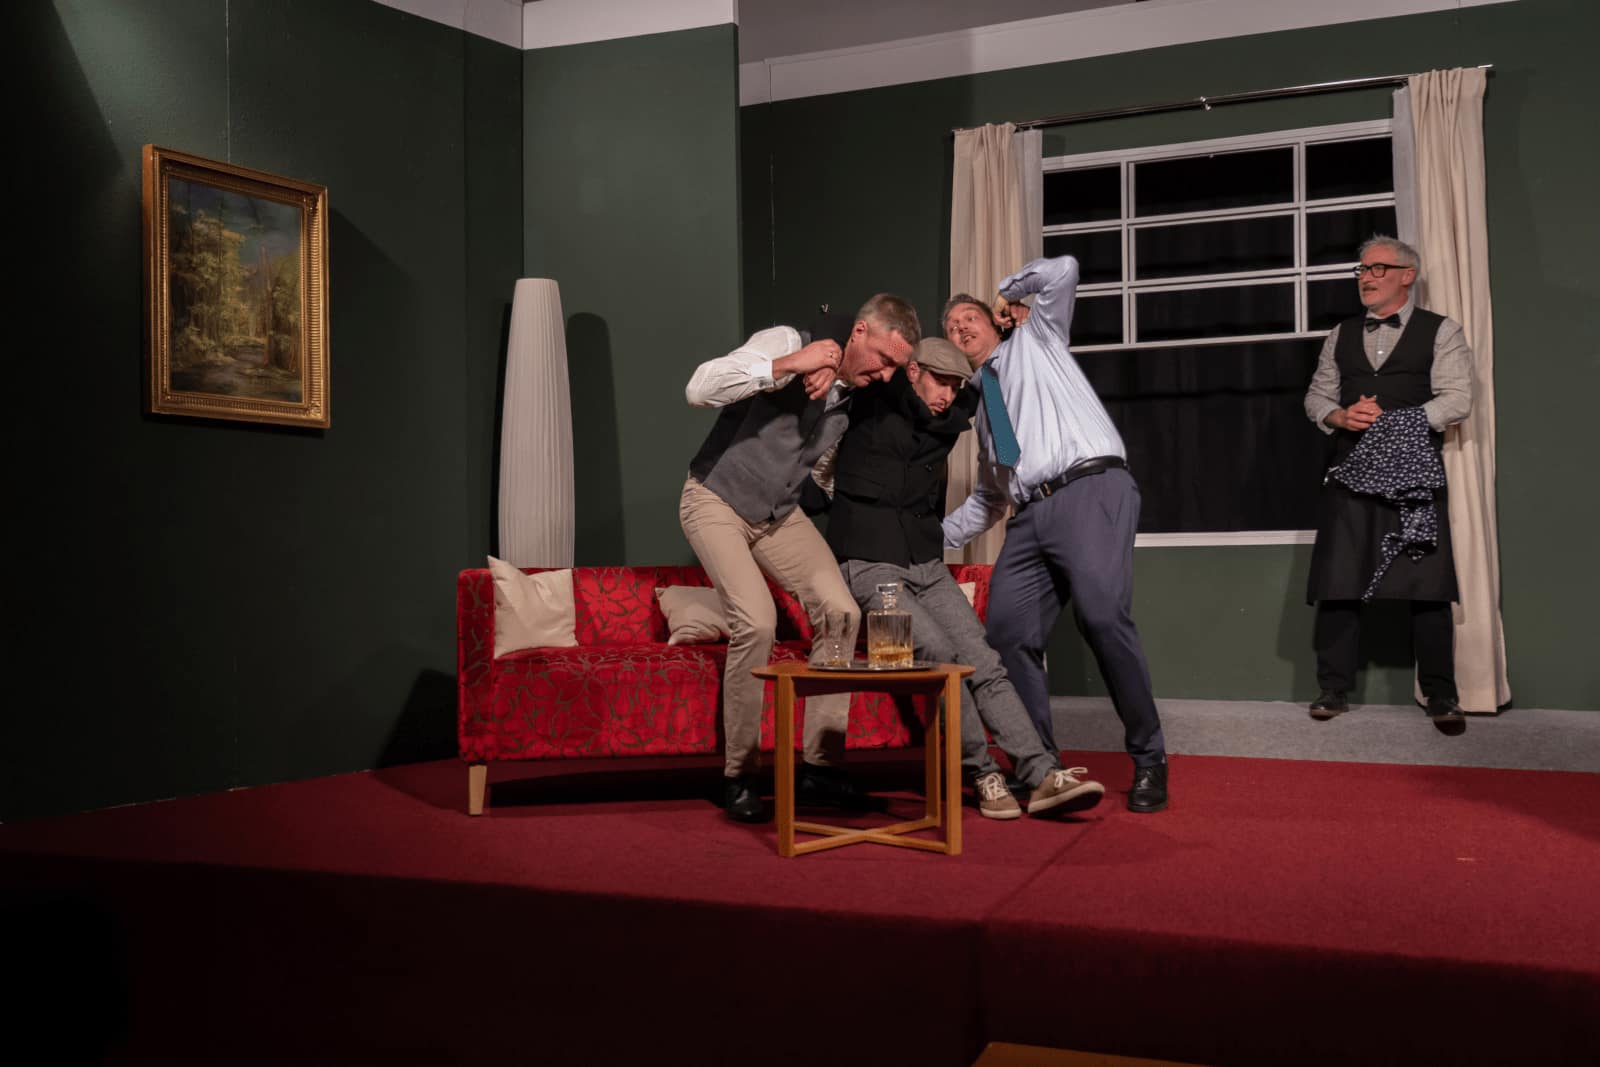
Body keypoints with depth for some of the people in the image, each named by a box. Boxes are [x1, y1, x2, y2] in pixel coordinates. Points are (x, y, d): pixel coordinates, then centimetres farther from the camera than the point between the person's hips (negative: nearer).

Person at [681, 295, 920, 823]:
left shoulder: (860, 393, -1)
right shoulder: (785, 343, -21)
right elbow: (698, 389, -32)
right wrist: (786, 365, -37)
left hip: (780, 512, 7)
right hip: (717, 501, -6)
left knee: (841, 612, -8)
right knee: (756, 621, -23)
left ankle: (820, 767, 3)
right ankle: (739, 775, -6)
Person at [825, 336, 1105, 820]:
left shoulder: (947, 425, 14)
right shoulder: (872, 409, 1)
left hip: (928, 567, 6)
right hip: (870, 566, -5)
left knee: (985, 664, -10)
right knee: (940, 656, -24)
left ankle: (1043, 776, -16)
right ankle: (984, 776, -14)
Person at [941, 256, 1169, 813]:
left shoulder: (1035, 338, 22)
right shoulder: (982, 401, 34)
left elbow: (1061, 271, 5)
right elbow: (987, 498, 36)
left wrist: (1008, 292, 22)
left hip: (1091, 492, -7)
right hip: (1030, 516, 7)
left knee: (1103, 616, -25)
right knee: (1008, 634, -9)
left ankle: (1148, 761, -13)